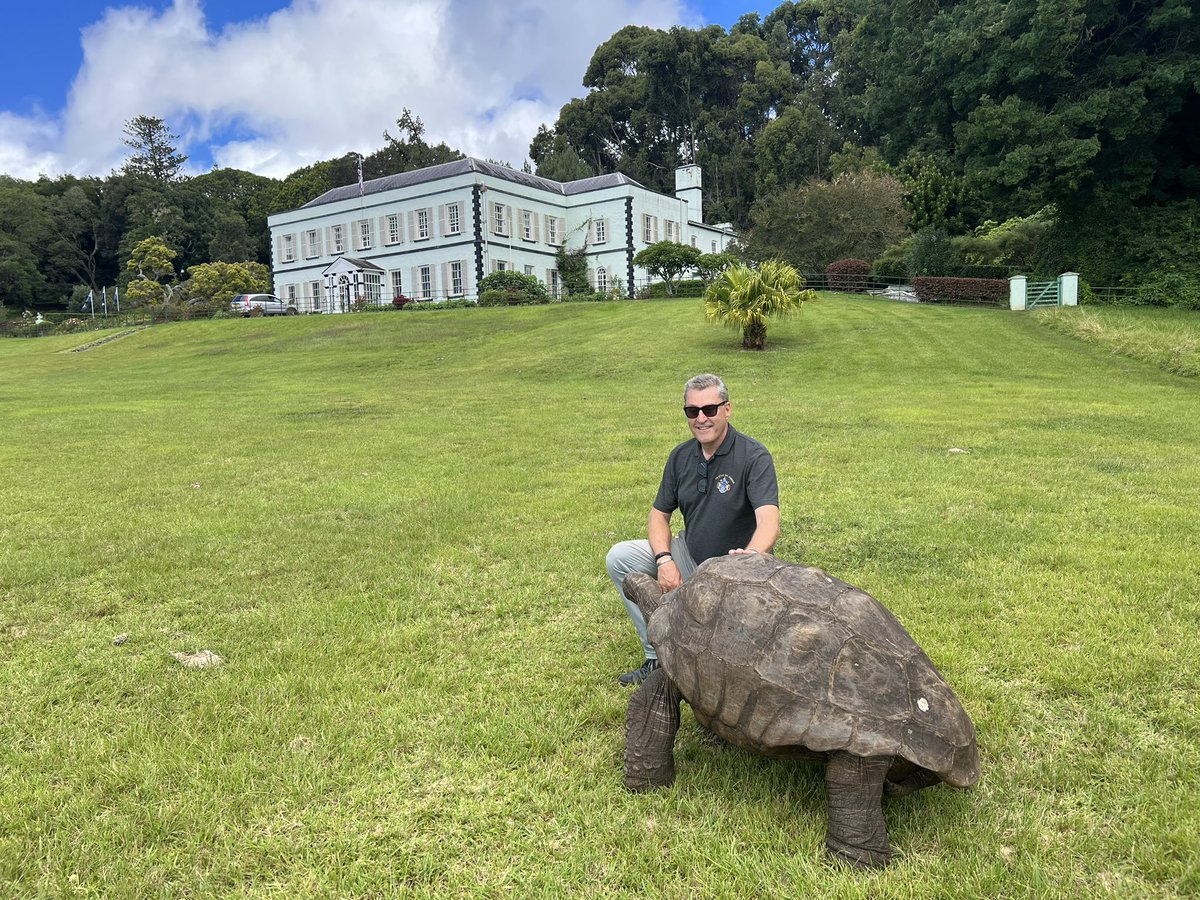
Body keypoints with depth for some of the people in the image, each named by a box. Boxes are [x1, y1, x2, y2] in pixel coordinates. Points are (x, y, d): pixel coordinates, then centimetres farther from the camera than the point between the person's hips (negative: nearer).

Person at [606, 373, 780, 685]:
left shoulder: (754, 457, -18)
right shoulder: (680, 456, 2)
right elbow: (659, 514, 6)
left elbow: (769, 521, -31)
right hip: (689, 557, 6)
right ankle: (658, 655, -4)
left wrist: (752, 555, -54)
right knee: (619, 558, -10)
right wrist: (664, 560, -14)